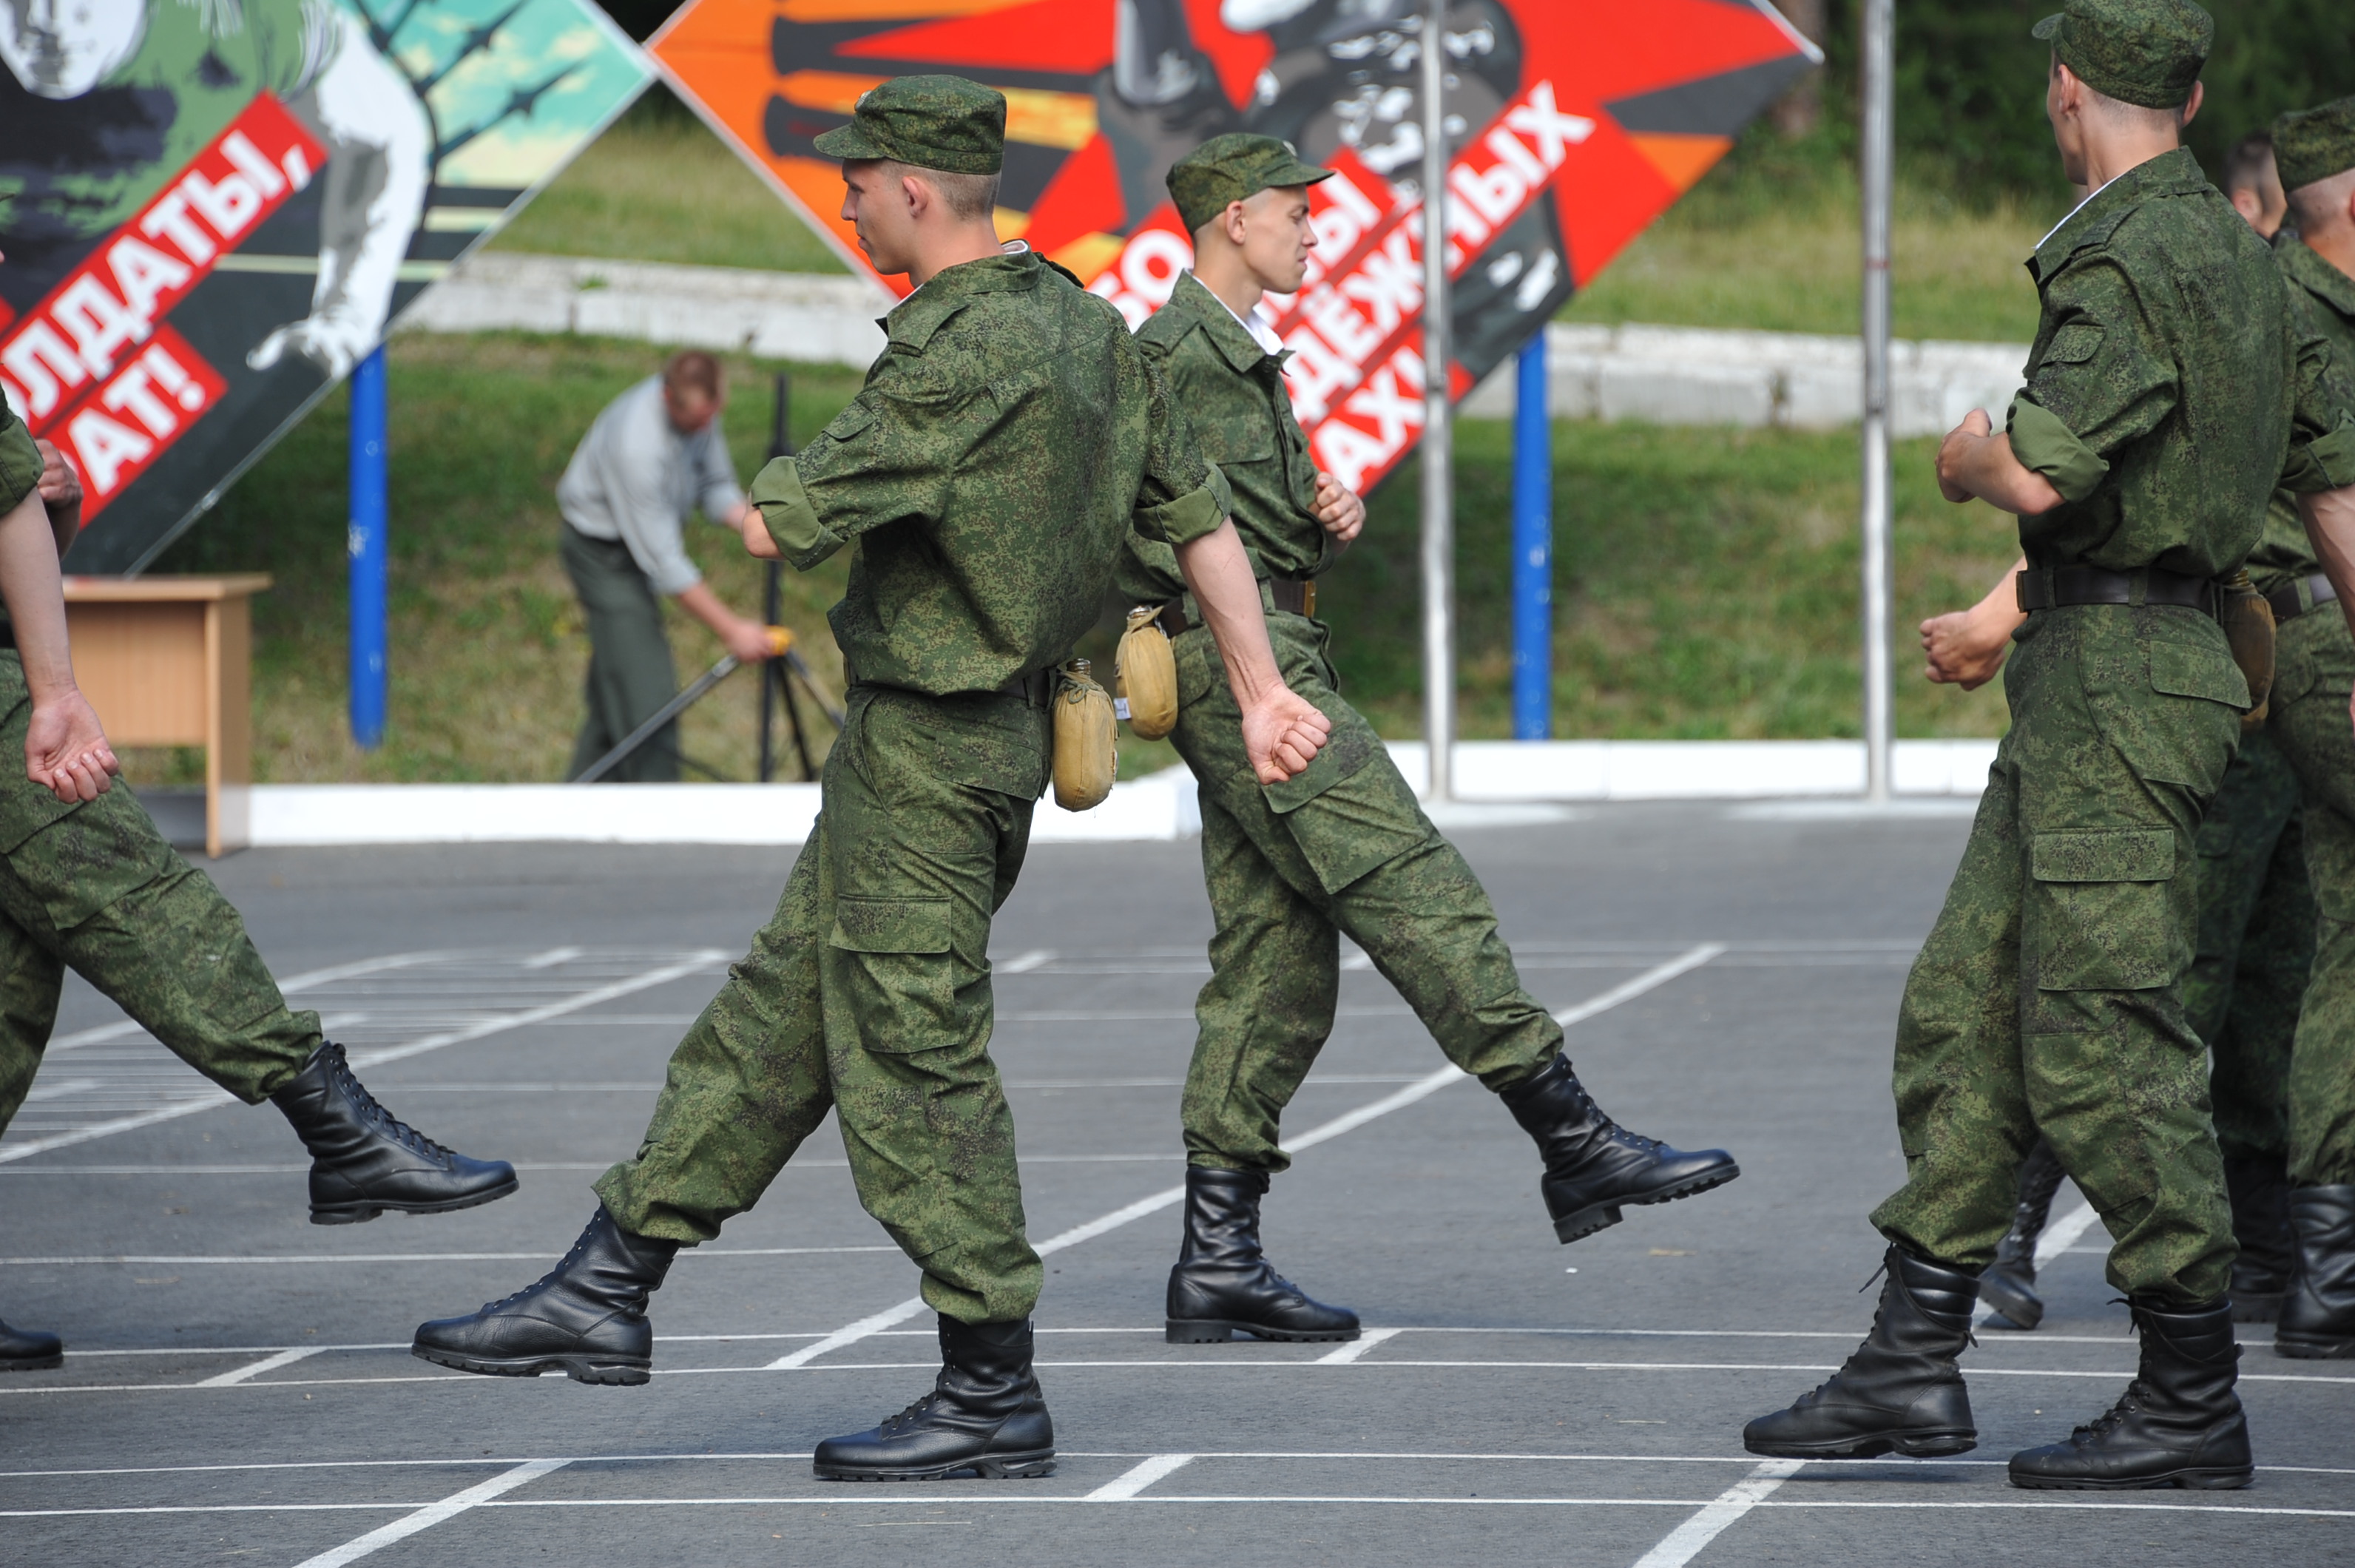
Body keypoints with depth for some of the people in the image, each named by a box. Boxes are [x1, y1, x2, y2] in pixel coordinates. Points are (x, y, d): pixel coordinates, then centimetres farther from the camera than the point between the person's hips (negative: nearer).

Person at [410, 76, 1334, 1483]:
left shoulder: (958, 357, -22)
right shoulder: (1087, 326, 8)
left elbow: (784, 524, -19)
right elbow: (1201, 513, 13)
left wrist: (768, 495, 5)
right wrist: (1261, 690, 19)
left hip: (928, 745, -10)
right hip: (996, 727, 10)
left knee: (916, 1059, -3)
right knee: (781, 1010, 13)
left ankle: (995, 1395, 2)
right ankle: (609, 1291, 19)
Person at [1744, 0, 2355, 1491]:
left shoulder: (2128, 260, -15)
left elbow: (2042, 473, -26)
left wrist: (1969, 455, -3)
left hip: (2117, 677, -10)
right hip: (2077, 692, 10)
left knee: (2107, 1038, -7)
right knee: (1965, 1011, 10)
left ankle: (2195, 1400, -3)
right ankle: (1914, 1363, 11)